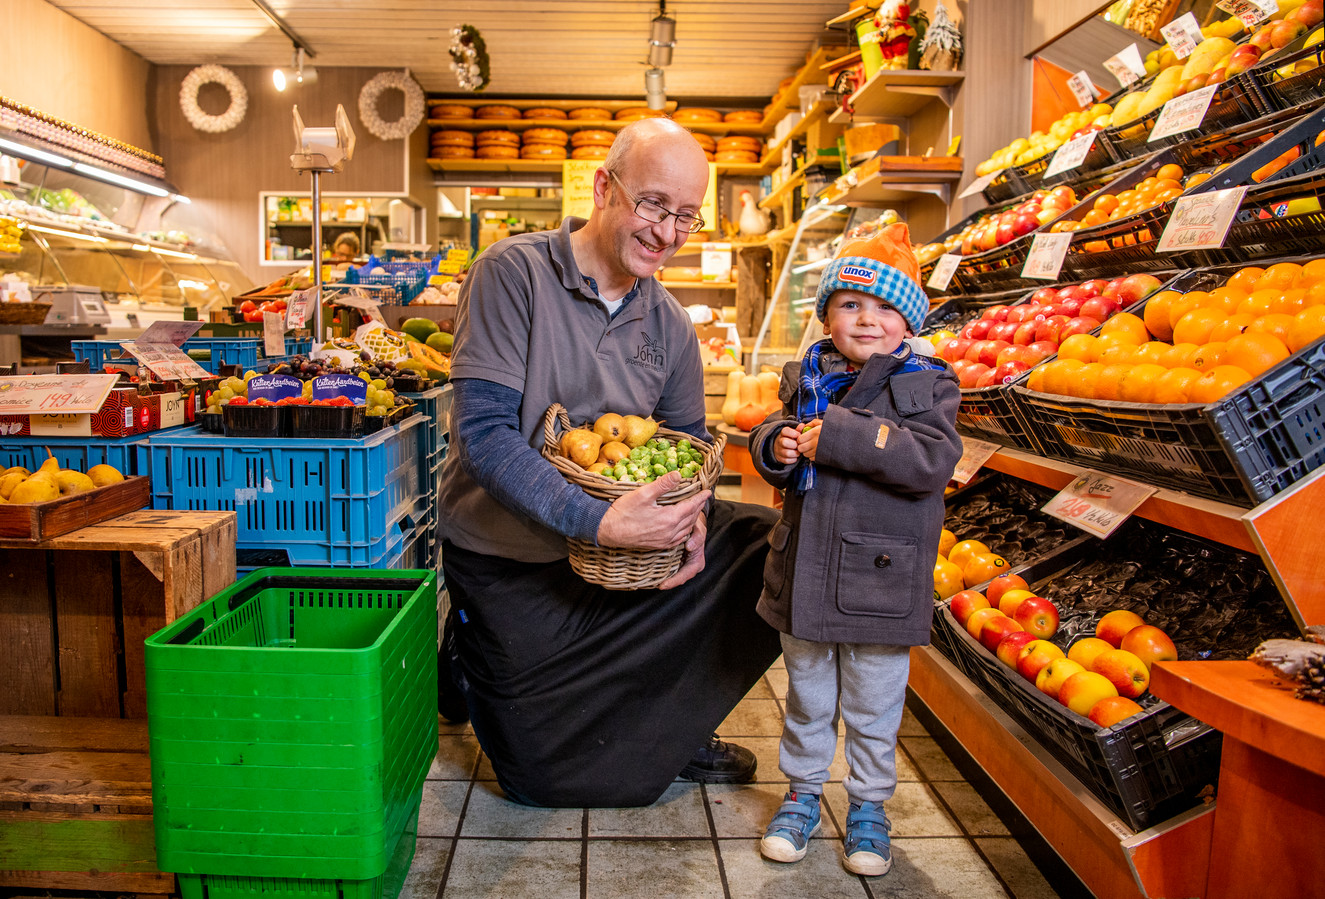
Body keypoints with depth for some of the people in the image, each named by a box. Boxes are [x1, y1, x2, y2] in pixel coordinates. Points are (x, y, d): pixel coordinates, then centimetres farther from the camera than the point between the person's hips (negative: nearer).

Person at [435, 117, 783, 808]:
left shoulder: (669, 324, -1)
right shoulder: (513, 273, -19)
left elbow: (688, 440, 9)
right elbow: (483, 433, -27)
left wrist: (691, 514, -15)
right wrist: (597, 521, -37)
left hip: (621, 542, 5)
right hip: (509, 561, -5)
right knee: (547, 777, 3)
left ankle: (676, 730, 12)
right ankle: (470, 659, 32)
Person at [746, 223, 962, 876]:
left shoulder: (926, 385, -7)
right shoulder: (806, 378, 4)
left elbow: (932, 460, -21)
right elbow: (772, 437, 8)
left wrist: (839, 437, -26)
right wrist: (776, 447, -18)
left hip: (879, 578, -3)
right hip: (803, 571, 3)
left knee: (872, 707, 13)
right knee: (806, 695, 19)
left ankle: (868, 805, 35)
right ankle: (803, 792, 38)